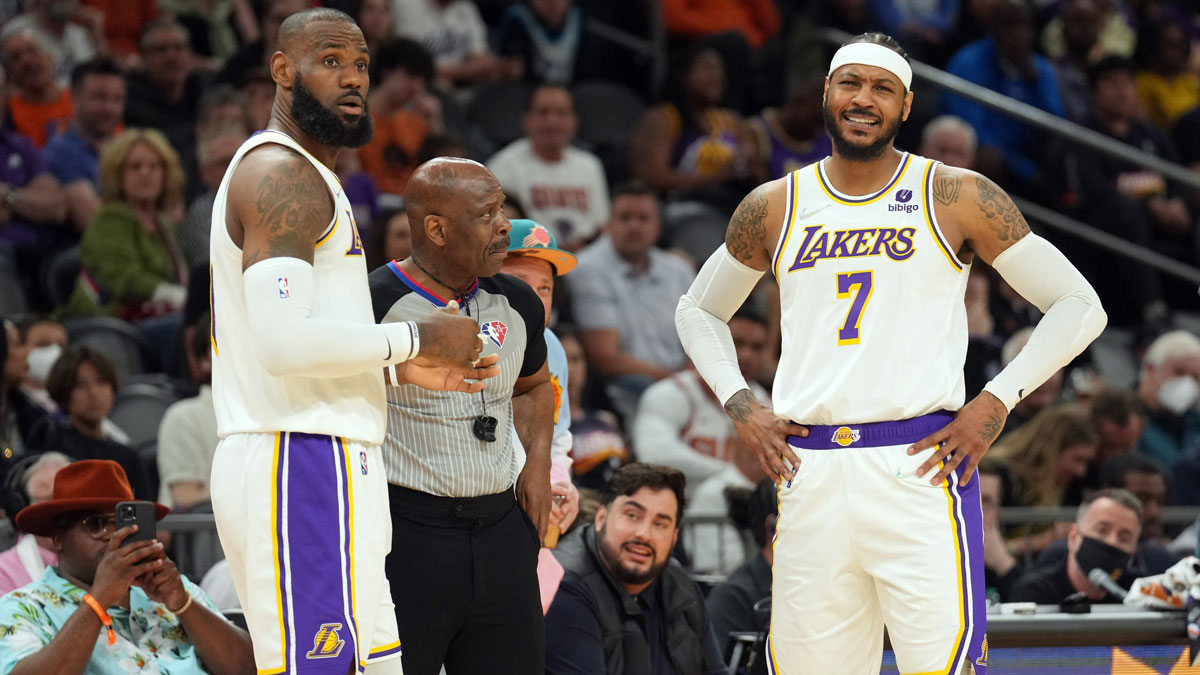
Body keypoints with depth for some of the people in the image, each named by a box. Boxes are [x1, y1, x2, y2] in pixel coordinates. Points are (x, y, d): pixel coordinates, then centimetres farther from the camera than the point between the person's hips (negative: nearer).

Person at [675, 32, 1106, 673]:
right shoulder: (774, 208, 13)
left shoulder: (957, 198, 4)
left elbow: (1079, 305, 4)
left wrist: (996, 402, -5)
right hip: (810, 471, 3)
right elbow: (698, 310, 29)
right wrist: (739, 405, 12)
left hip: (921, 467, -3)